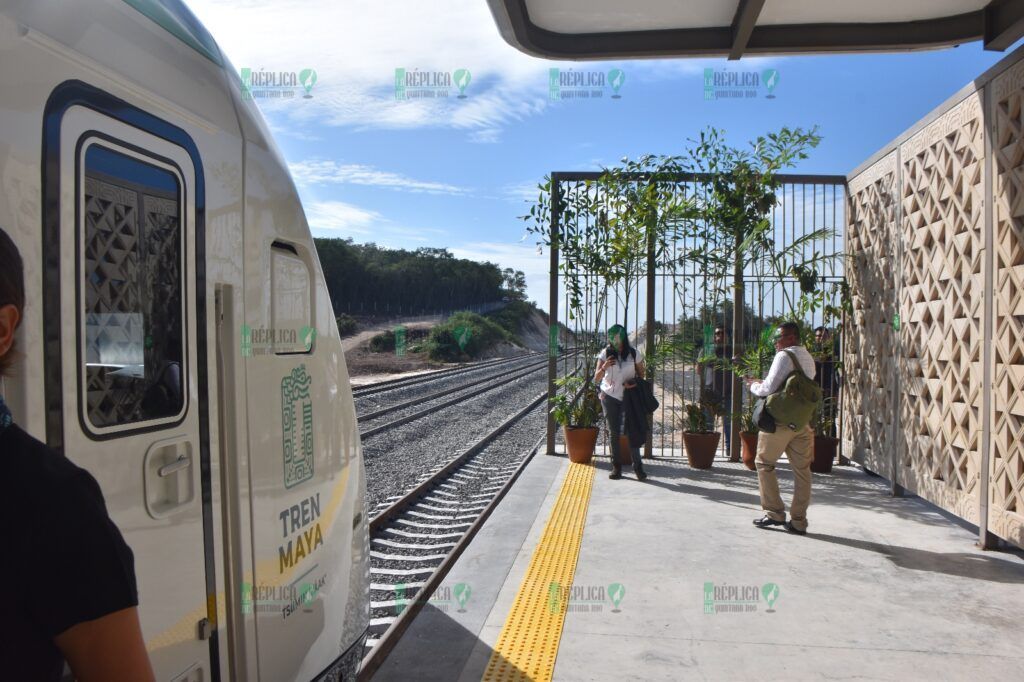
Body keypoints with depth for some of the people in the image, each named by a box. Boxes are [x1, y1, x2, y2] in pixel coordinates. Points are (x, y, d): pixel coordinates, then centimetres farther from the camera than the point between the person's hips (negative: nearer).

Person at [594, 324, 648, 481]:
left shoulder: (634, 353, -6)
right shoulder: (606, 353, -6)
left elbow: (641, 372, 8)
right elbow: (596, 379, -10)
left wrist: (635, 382, -13)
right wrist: (604, 368, -30)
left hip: (628, 396, -1)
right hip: (609, 397, 1)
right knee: (613, 432, 5)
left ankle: (638, 466, 3)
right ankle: (616, 467, 11)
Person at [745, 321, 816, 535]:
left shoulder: (784, 356, -10)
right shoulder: (808, 358, 16)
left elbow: (768, 388, -15)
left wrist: (754, 386, 4)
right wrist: (762, 383, 17)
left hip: (780, 420, -7)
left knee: (764, 463, 7)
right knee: (802, 469, 7)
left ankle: (775, 513, 6)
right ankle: (798, 521, 11)